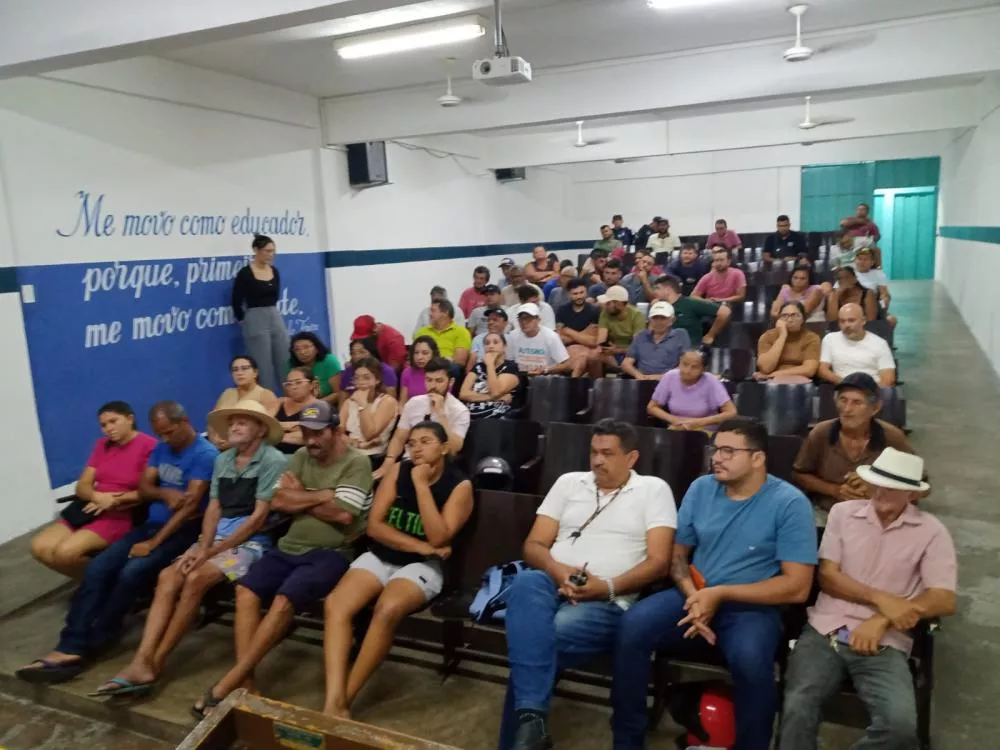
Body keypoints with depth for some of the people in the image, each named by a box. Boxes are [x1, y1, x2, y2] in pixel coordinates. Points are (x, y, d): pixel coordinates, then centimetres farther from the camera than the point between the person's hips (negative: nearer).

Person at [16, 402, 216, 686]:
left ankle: (86, 644, -9)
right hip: (152, 523, 8)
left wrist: (154, 543, -20)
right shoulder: (161, 448, 13)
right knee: (97, 569, -12)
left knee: (132, 572, -28)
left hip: (183, 531, -8)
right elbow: (143, 488, 11)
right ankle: (72, 647, -17)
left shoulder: (205, 454, -14)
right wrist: (165, 493, -12)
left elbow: (191, 505, -19)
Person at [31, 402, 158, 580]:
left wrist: (115, 500, -16)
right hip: (89, 509, 8)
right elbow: (81, 486, 10)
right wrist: (98, 496, -13)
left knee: (66, 552, -26)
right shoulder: (102, 445, 14)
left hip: (122, 515, -8)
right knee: (40, 547, -9)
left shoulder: (148, 446, -11)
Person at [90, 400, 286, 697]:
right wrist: (202, 546, -8)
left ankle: (154, 664, -15)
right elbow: (213, 509, 11)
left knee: (196, 579, -27)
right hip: (217, 535, 7)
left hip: (252, 540, -7)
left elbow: (259, 517, -13)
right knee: (168, 577, -16)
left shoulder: (272, 460, -10)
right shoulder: (222, 459, 13)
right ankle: (141, 662, -22)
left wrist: (211, 552, -13)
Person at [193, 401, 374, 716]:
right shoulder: (301, 458, 12)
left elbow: (342, 514, -17)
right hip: (291, 547, 6)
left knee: (283, 600, -27)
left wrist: (299, 496, -4)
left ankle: (227, 683, -17)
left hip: (331, 553, -6)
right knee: (246, 590, -16)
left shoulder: (356, 463, -7)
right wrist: (322, 495, -9)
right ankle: (246, 683, -15)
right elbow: (278, 501, 2)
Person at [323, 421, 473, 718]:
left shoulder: (460, 485, -6)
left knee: (387, 609, -34)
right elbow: (374, 525, -2)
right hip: (380, 557, 4)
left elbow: (438, 538, -17)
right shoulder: (398, 471, 3)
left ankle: (345, 699, -20)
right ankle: (334, 700, -29)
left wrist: (421, 485, -19)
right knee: (335, 604, -24)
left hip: (422, 566, -4)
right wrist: (419, 545, -14)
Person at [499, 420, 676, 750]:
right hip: (552, 586, 3)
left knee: (539, 639, -34)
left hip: (607, 603, -3)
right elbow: (533, 545, 13)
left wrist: (608, 587, -15)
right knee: (526, 582, -36)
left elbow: (658, 562, 0)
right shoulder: (568, 482, 17)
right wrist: (558, 572, -10)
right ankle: (531, 719, -38)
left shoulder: (653, 489, 8)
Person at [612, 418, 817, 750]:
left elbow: (797, 587, -12)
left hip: (752, 607, -3)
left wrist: (721, 594, -16)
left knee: (751, 660, -36)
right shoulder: (701, 488, 3)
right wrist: (694, 597, -12)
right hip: (696, 596, 4)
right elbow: (677, 553, 10)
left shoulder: (790, 503, -9)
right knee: (632, 626, -22)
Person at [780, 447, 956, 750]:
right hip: (825, 631, 0)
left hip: (885, 644, 0)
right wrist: (881, 599, -12)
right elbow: (827, 576, 2)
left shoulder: (931, 531, 5)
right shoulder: (843, 512, 8)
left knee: (901, 723, -26)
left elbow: (944, 601, -3)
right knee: (797, 707, -26)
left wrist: (882, 620, -12)